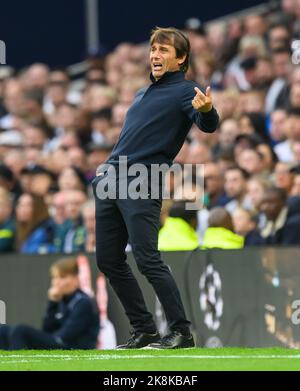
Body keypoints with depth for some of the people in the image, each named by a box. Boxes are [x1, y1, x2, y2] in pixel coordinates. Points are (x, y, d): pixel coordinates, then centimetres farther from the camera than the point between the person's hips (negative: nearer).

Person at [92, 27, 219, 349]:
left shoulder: (185, 91, -3)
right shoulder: (142, 94, 23)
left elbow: (208, 126, -22)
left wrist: (206, 110, -44)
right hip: (109, 181, 8)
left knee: (147, 260, -16)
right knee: (108, 261, 7)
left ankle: (181, 332, -11)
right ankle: (144, 331, 14)